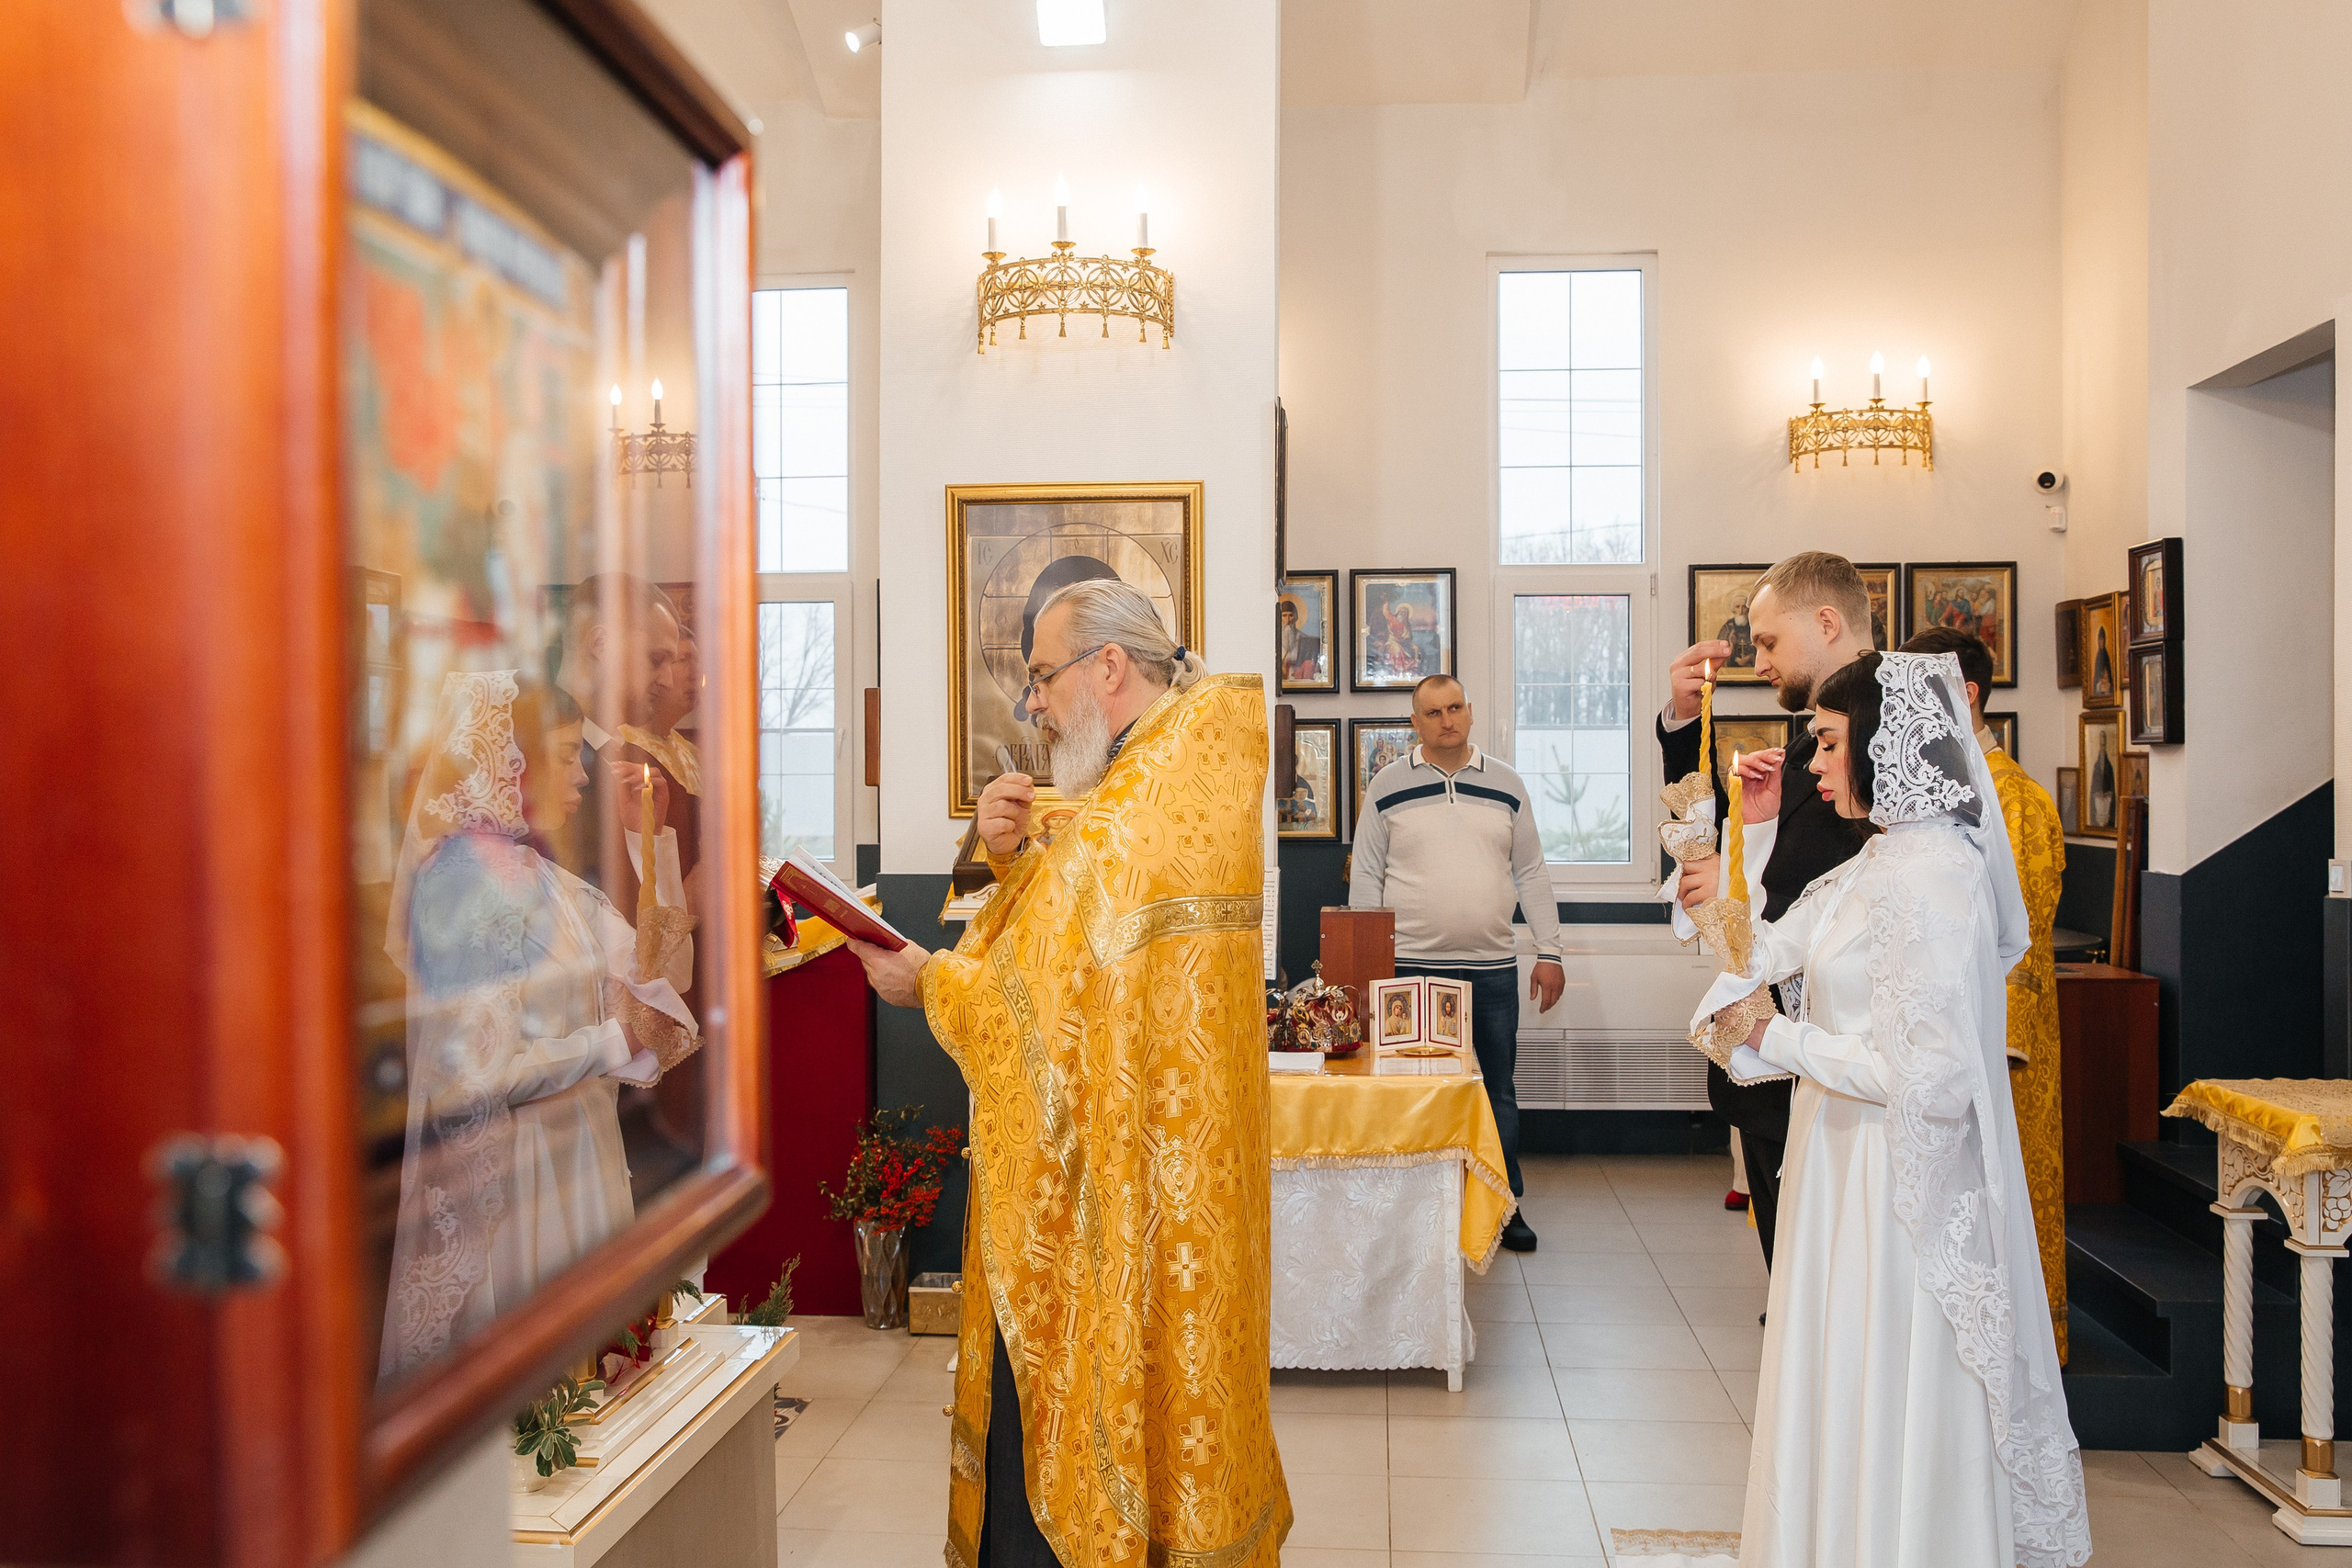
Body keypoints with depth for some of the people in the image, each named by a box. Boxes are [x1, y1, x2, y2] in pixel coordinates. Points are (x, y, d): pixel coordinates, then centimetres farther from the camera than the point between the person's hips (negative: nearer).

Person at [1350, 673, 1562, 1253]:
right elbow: (1366, 877, 3)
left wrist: (1549, 952, 5)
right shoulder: (1388, 785, 2)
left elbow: (1531, 873, 11)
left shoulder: (1506, 783, 9)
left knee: (1498, 1091, 9)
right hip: (1411, 966, -2)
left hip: (1493, 968, 2)